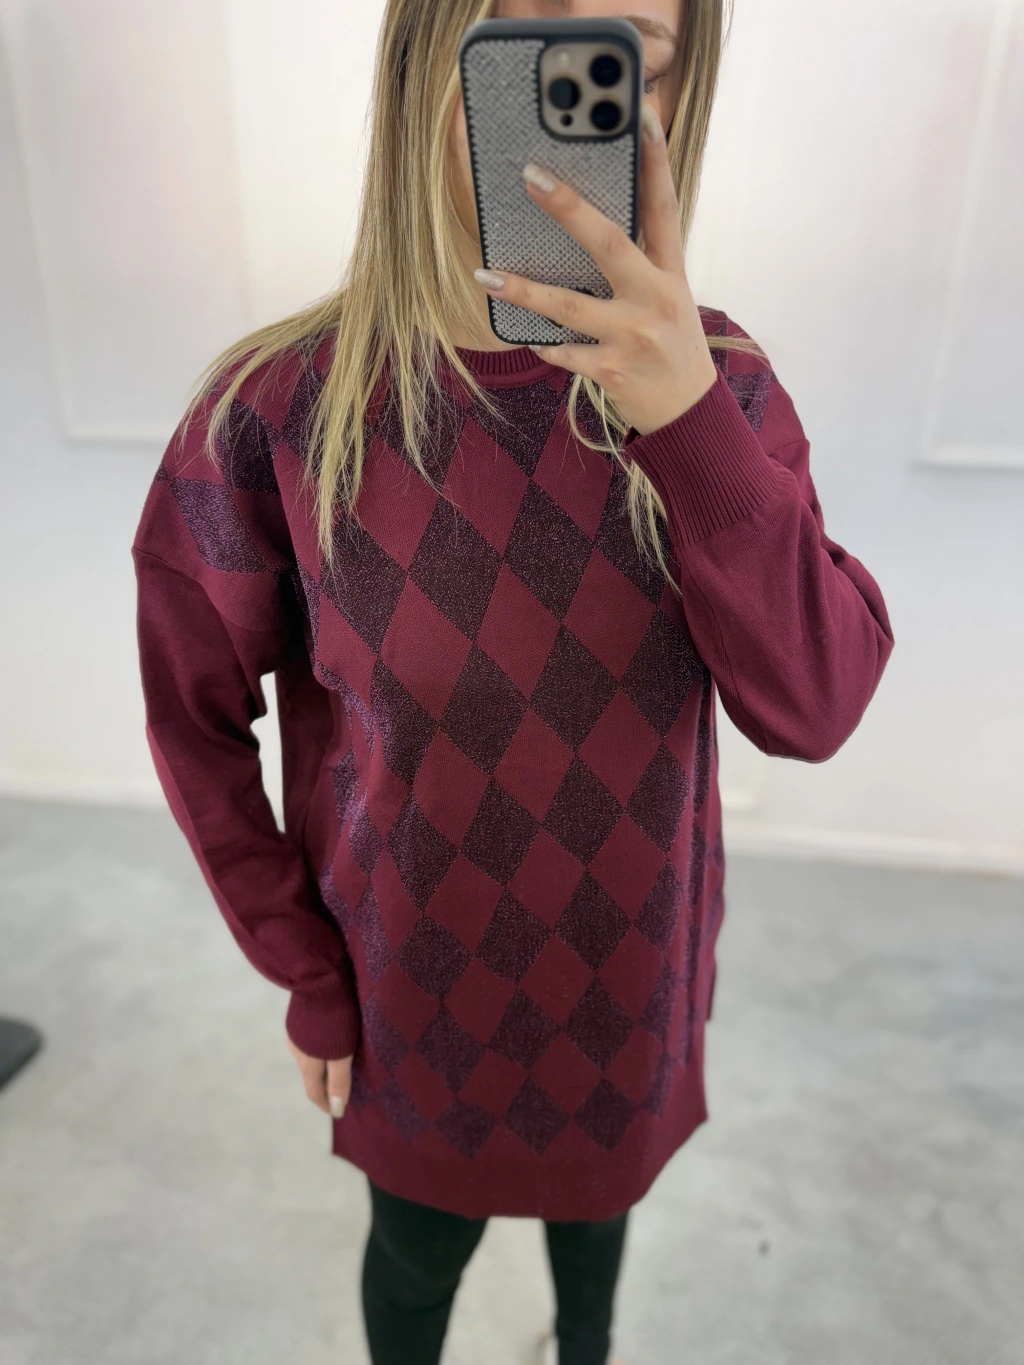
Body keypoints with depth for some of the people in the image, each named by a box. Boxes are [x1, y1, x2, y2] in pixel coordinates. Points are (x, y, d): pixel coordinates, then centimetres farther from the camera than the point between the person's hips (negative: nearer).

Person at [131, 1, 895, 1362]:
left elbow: (818, 708, -20)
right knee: (421, 1246, 25)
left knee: (598, 1192, 32)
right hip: (421, 989, -2)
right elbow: (197, 719, -10)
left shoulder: (720, 385, -13)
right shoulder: (279, 413, -21)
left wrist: (690, 425, -34)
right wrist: (307, 976, -6)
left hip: (637, 972, 3)